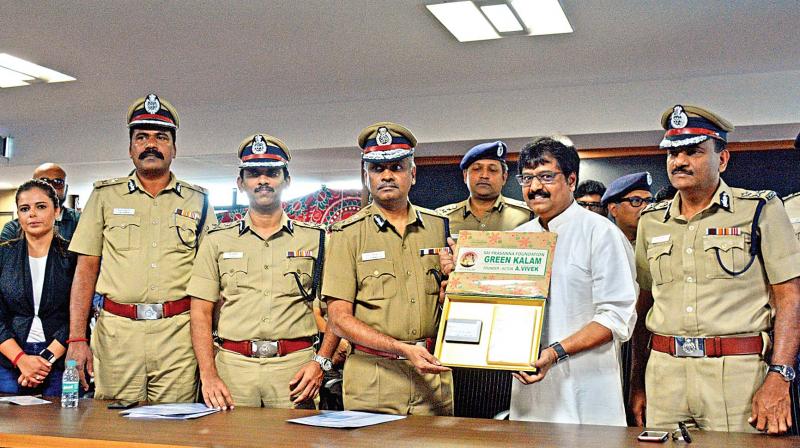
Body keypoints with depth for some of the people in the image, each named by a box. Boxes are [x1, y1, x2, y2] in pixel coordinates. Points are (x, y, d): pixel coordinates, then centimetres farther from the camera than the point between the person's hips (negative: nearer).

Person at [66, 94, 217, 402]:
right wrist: (77, 338, -2)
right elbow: (87, 268, 7)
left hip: (178, 333, 0)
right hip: (116, 330, 0)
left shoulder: (197, 201, 11)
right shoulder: (105, 196, 10)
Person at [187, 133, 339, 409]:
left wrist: (321, 362, -6)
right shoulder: (218, 241, 11)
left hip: (294, 366, 0)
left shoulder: (315, 239, 9)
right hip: (232, 365, 1)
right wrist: (208, 375, -6)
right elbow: (201, 313, 5)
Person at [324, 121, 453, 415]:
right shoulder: (348, 234, -1)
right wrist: (403, 349, -18)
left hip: (433, 373, 3)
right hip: (372, 378, -3)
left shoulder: (439, 227, 9)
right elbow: (339, 319, -8)